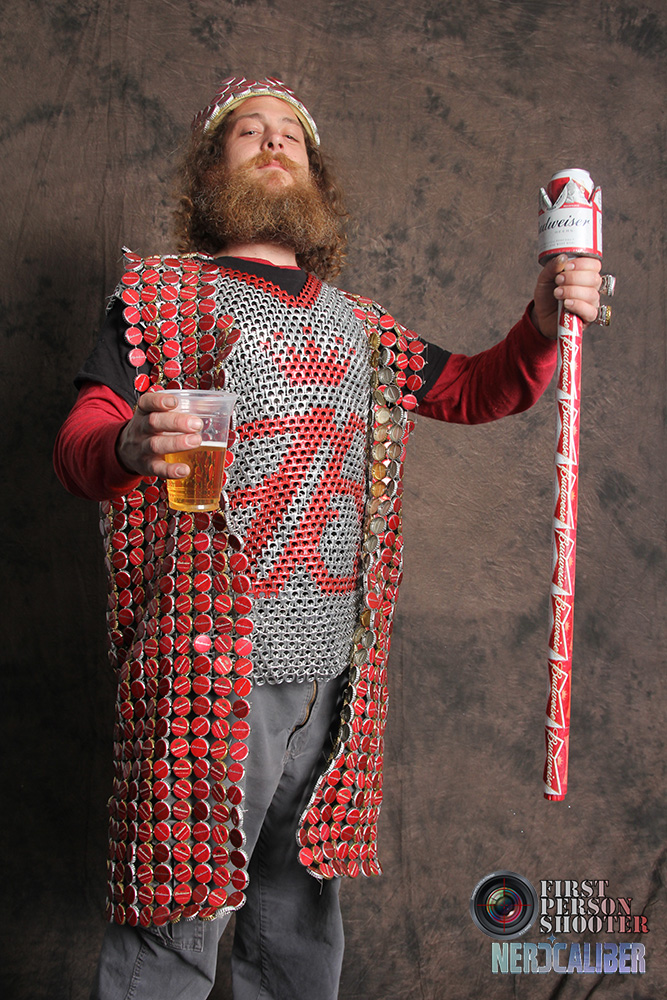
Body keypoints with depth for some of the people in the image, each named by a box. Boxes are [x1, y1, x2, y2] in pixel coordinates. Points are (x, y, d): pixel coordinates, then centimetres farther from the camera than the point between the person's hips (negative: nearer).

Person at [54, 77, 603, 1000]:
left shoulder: (358, 326, 17)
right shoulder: (161, 293, 3)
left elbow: (473, 391, 21)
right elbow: (81, 439, -7)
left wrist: (544, 326, 1)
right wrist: (127, 448, -31)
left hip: (335, 680, 5)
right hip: (211, 672, -5)